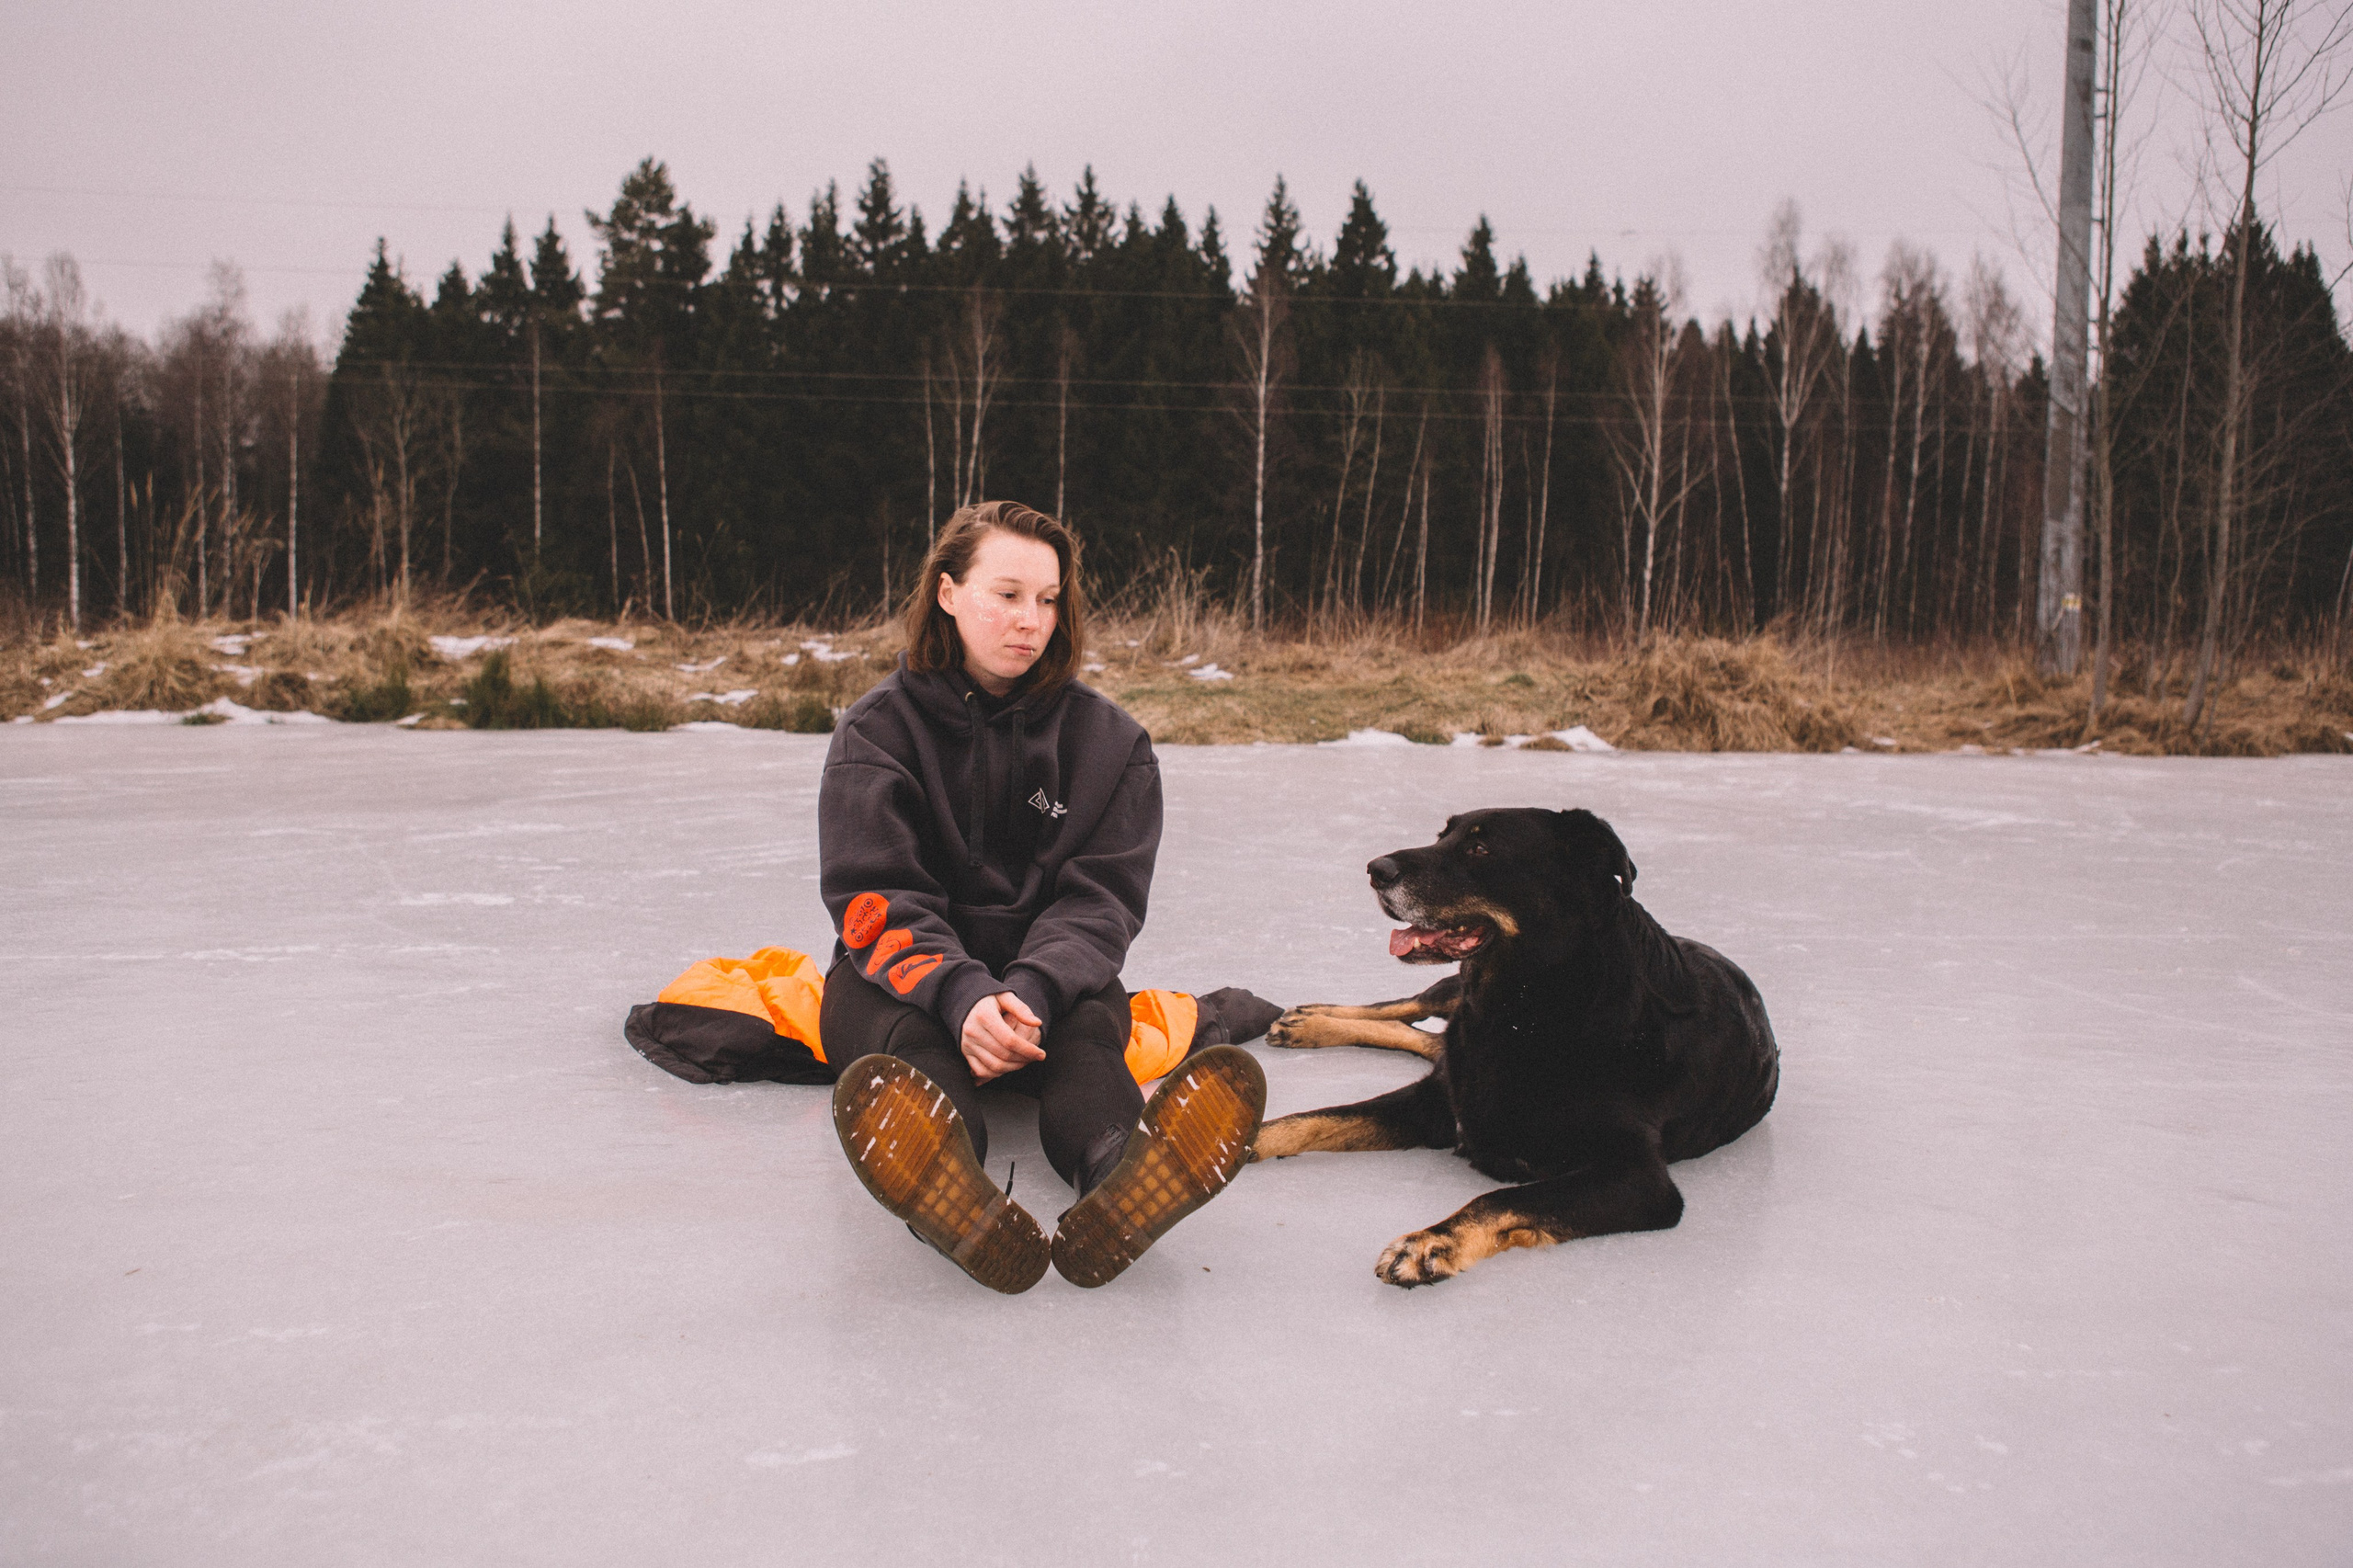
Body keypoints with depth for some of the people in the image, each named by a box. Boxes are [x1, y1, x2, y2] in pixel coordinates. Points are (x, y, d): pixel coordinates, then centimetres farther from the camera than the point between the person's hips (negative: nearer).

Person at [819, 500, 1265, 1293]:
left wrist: (1032, 991, -28)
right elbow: (876, 900, -11)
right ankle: (956, 1206, -68)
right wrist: (959, 992, -32)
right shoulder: (877, 729, 1)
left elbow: (1101, 898, -5)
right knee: (912, 1040, -34)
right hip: (907, 973, -1)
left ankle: (1124, 1181, -66)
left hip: (1049, 973, 1)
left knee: (1089, 1027, -32)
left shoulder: (1108, 739, 4)